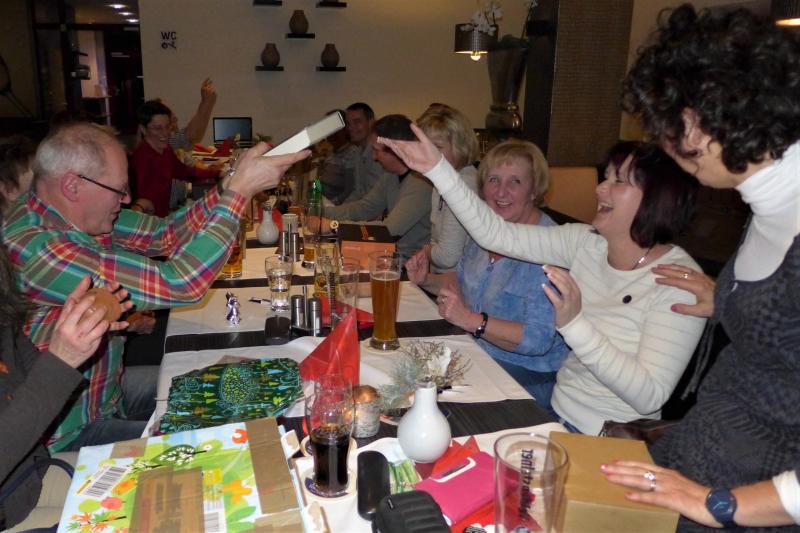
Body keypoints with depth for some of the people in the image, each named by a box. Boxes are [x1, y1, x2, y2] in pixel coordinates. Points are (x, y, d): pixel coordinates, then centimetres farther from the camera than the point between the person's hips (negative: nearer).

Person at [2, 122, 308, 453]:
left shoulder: (77, 214, -6)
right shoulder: (35, 249, -34)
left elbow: (166, 234, -1)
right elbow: (179, 284, -36)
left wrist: (228, 187, -17)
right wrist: (240, 190, -33)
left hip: (105, 386, 9)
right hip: (71, 434, -9)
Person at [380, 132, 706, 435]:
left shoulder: (679, 283, -19)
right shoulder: (588, 242, -2)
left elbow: (649, 397, -25)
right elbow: (497, 234, -6)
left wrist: (574, 324, -34)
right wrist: (437, 168, -13)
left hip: (610, 443, -5)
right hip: (557, 413, 6)